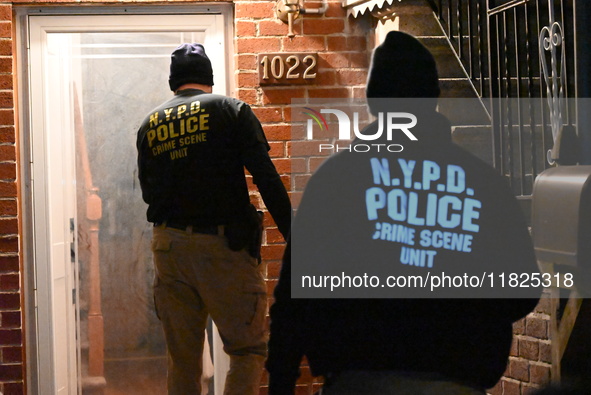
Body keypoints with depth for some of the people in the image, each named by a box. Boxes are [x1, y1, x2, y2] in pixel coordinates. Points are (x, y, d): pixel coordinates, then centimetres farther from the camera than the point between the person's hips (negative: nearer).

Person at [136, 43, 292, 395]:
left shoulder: (150, 125, 12)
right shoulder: (231, 111, 1)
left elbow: (148, 192, 17)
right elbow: (266, 178, -8)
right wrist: (292, 235, -8)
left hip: (169, 244, 4)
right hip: (222, 243, -4)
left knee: (183, 358, 9)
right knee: (249, 347, 0)